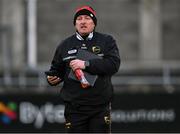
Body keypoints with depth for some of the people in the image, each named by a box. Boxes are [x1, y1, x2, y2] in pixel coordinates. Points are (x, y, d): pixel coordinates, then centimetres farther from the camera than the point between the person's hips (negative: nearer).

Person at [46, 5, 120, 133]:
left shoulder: (107, 41, 4)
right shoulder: (65, 45, 12)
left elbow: (114, 64, -12)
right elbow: (56, 69, 20)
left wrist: (86, 64, -18)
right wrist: (52, 78, -4)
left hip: (100, 107, -2)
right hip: (74, 107, 2)